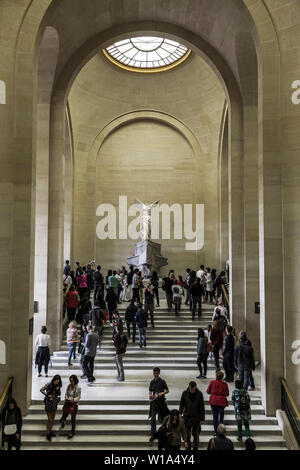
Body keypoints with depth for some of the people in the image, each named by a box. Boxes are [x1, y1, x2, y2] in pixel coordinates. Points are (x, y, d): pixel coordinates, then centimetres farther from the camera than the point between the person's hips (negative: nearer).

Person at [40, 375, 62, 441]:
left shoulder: (58, 386, -1)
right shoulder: (49, 385, -17)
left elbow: (59, 394, 3)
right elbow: (41, 390, -18)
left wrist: (58, 390, -16)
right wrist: (47, 395, -22)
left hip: (54, 403, 6)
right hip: (49, 403, -6)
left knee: (53, 419, 14)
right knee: (50, 419, -4)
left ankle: (50, 431, 29)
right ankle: (48, 434, 7)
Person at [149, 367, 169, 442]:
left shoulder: (162, 381, -7)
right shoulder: (152, 382, 3)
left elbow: (167, 390, 0)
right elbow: (150, 391, 12)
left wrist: (162, 393, -18)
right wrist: (150, 395, -10)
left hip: (161, 402, -2)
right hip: (154, 402, 2)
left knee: (163, 418, 12)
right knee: (153, 419, -5)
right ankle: (153, 435, 3)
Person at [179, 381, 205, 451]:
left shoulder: (199, 394, -7)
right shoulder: (185, 393, -4)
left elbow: (202, 407, -2)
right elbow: (181, 404, 5)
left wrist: (202, 419, -4)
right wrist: (180, 413, -10)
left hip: (196, 417, -1)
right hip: (187, 417, 1)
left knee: (196, 435, 6)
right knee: (187, 435, 5)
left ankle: (195, 448, 20)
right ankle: (188, 447, 20)